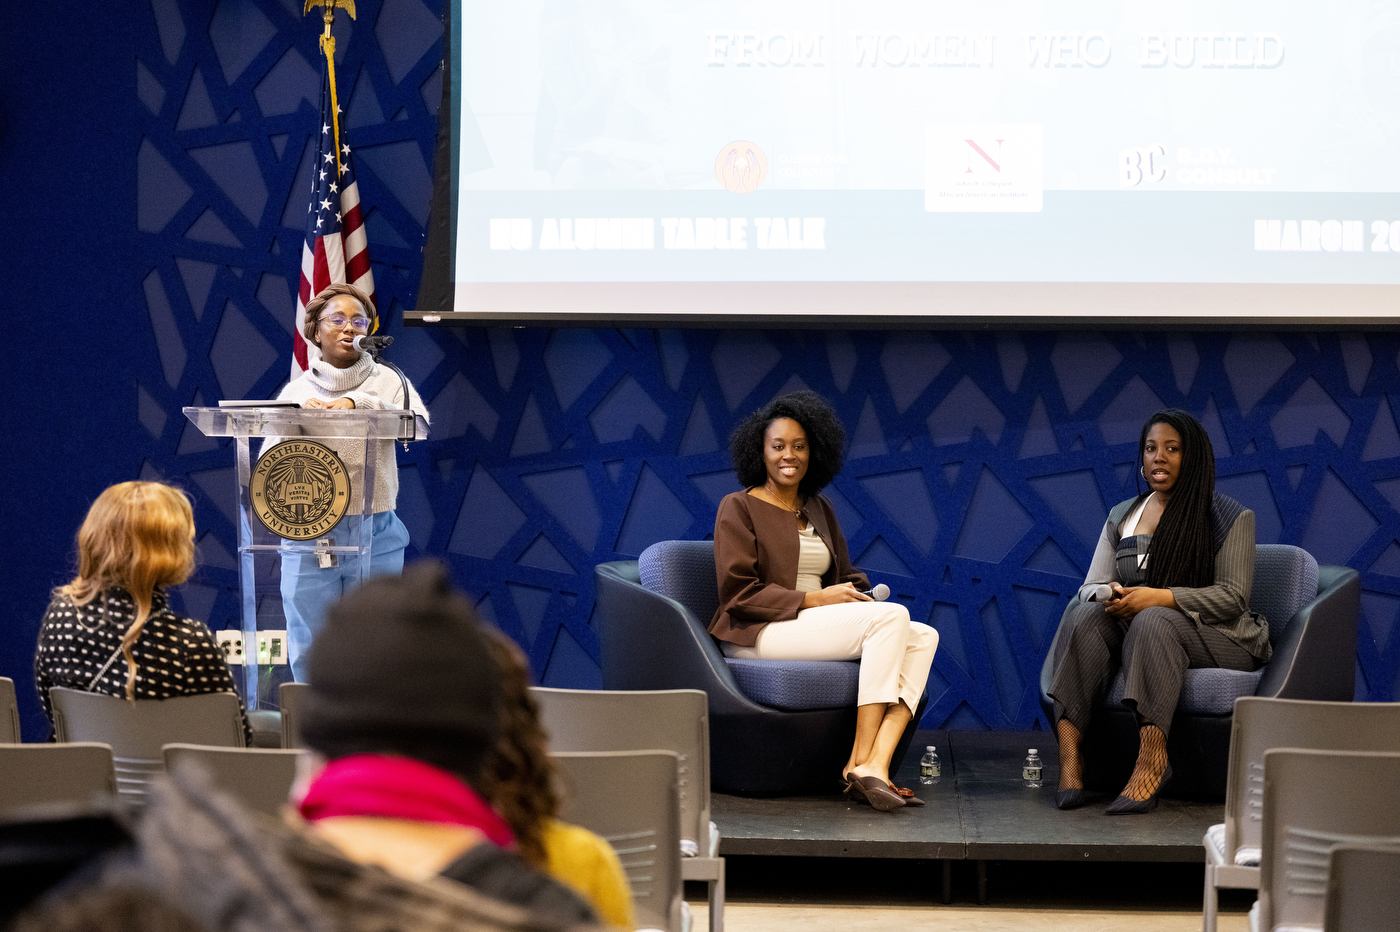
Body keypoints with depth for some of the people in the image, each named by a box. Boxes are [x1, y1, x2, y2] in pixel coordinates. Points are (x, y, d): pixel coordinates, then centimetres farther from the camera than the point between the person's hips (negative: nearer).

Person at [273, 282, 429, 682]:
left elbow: (418, 421, -14)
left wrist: (356, 403, -25)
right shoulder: (297, 390, 10)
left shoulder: (385, 380, 6)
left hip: (375, 533, -1)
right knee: (308, 651, 4)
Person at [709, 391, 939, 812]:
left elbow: (844, 577, 22)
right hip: (756, 634, -7)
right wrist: (814, 599, -16)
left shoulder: (818, 509, 21)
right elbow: (738, 592, -10)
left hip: (818, 627, 7)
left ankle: (876, 764, -32)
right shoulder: (738, 507, 0)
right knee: (892, 616, -26)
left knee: (923, 636, -17)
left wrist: (858, 596, -3)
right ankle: (859, 762, -30)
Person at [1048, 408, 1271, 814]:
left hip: (1215, 636, -4)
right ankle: (1068, 752, -43)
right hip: (1132, 631, 4)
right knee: (1087, 616, -28)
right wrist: (1110, 595, -15)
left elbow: (1233, 595, -7)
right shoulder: (1121, 516, 17)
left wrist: (1159, 597, -21)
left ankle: (1151, 759, -53)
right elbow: (1090, 586, 12)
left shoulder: (1231, 517, 3)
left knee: (1154, 621, -38)